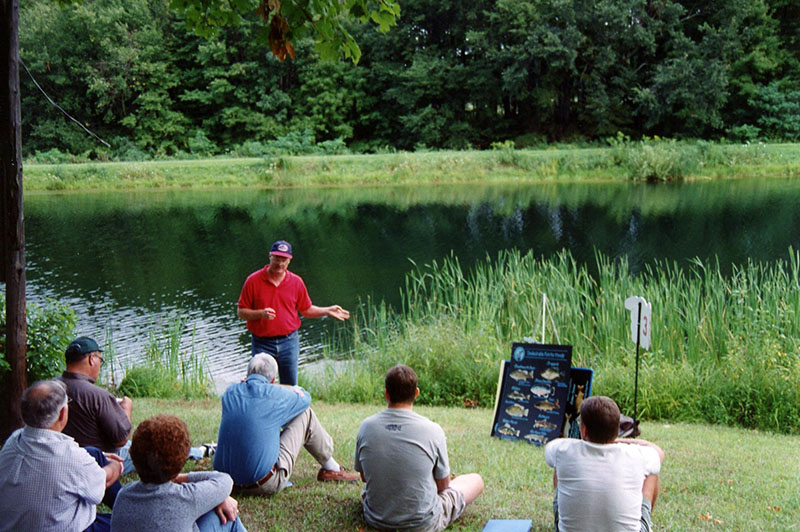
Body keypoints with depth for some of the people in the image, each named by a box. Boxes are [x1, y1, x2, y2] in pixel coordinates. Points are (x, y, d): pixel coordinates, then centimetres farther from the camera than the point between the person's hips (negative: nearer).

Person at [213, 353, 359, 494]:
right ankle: (330, 467, 26)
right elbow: (305, 398, 15)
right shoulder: (275, 395, -8)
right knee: (305, 414, 9)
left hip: (228, 481, 5)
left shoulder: (230, 393, 3)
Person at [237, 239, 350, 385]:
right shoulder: (253, 280, -5)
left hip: (289, 342, 2)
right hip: (262, 344, -2)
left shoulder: (296, 282, 4)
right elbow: (241, 312, -3)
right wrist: (261, 313, -19)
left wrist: (327, 311, 0)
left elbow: (306, 310, 14)